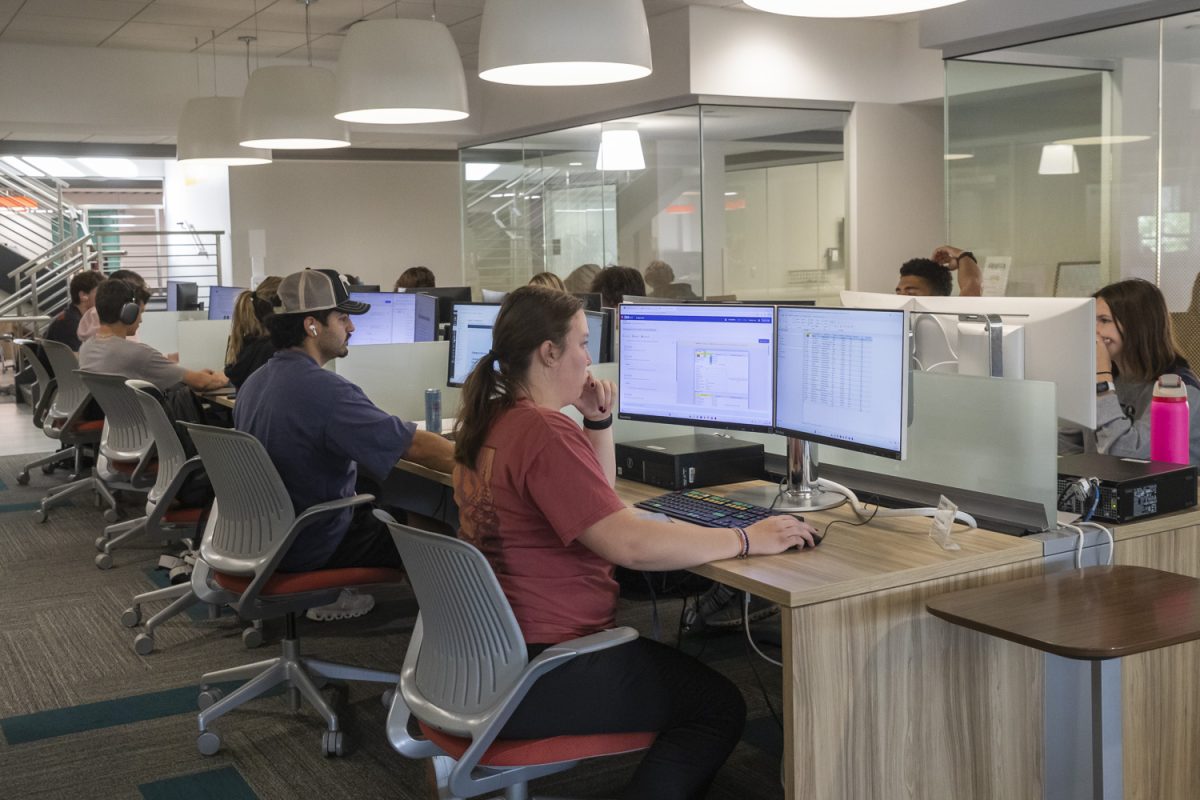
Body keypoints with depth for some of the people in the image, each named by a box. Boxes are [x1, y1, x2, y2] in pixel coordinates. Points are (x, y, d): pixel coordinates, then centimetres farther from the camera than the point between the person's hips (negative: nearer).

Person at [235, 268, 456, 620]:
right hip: (311, 549, -9)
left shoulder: (253, 383, 1)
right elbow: (418, 447, -27)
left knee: (376, 505, 28)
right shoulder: (326, 392, -28)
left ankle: (331, 594, 28)